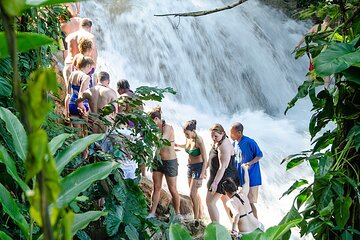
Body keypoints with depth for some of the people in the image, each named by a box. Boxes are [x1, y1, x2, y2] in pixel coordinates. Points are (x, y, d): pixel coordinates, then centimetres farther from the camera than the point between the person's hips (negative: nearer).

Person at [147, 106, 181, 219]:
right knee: (156, 187, 7)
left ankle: (177, 213, 19)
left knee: (172, 189, 4)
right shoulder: (155, 129, 2)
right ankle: (152, 213, 11)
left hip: (170, 162, -6)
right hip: (158, 160, 6)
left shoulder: (168, 128, -17)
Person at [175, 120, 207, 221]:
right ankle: (200, 214, 31)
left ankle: (196, 218, 3)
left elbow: (205, 159, -21)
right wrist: (178, 145, 7)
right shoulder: (188, 138, -3)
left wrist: (202, 173, -26)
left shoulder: (199, 141, -24)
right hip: (190, 166, 8)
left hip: (198, 167, -8)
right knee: (195, 193, 16)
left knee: (193, 194, -8)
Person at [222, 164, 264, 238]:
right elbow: (247, 182, 26)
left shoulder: (231, 202, -10)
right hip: (258, 227, 6)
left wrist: (233, 230, -25)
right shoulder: (243, 193, 6)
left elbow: (236, 214, -30)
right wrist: (245, 169, 43)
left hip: (246, 234, -6)